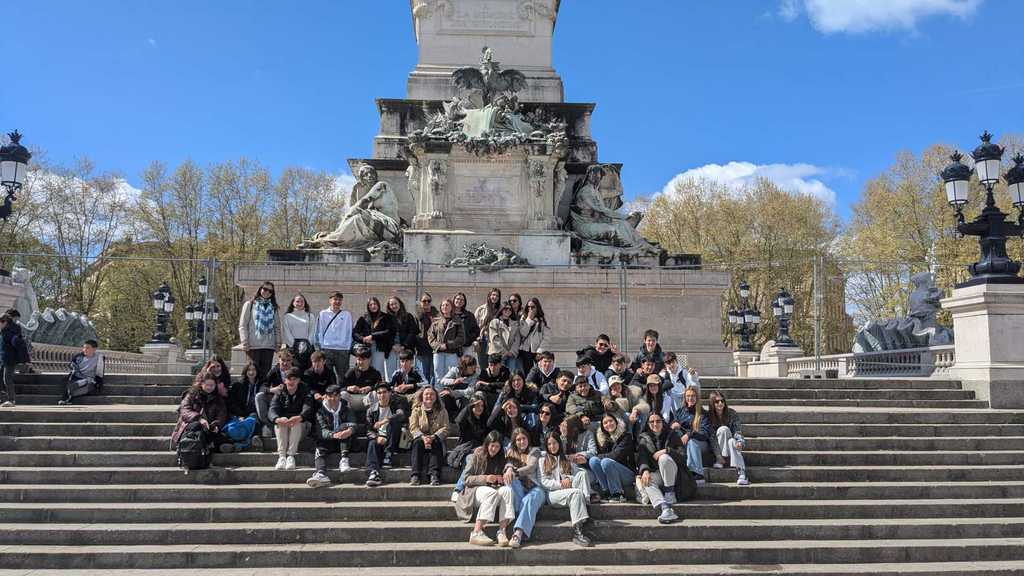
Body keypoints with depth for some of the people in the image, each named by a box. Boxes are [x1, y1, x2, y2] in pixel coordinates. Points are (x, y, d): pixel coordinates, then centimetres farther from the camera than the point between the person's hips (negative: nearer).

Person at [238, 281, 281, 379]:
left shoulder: (273, 307, 18)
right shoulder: (250, 304, 7)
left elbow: (277, 326, 17)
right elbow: (242, 325, 2)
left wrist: (278, 342, 6)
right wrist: (245, 342, -7)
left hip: (269, 345, 3)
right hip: (254, 345, -3)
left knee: (266, 371, -1)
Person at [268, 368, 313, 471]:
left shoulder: (304, 393, 1)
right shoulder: (279, 394, 6)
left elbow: (307, 409, -19)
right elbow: (272, 410, -12)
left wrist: (299, 418, -44)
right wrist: (277, 419, -38)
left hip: (300, 427, -1)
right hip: (282, 429, 1)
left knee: (297, 422, -33)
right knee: (282, 420, -31)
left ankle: (291, 455, -38)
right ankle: (281, 456, -39)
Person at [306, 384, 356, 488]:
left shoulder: (345, 407, 8)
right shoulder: (321, 410, 3)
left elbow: (353, 424, -5)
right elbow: (322, 431, -11)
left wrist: (350, 430, -32)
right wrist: (334, 435, -34)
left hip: (345, 442, 0)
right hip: (328, 441, 0)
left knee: (347, 426, -27)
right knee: (319, 450, -30)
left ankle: (344, 459, -36)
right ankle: (321, 475, -57)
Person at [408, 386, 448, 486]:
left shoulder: (442, 411, 9)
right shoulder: (417, 409, 10)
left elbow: (445, 428, -3)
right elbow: (413, 427, -4)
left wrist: (433, 437, -22)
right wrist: (423, 437, -24)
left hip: (436, 439, 0)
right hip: (421, 437, 0)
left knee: (435, 443, -33)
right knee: (418, 442, -32)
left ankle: (434, 476, -44)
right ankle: (415, 476, -42)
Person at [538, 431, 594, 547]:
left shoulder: (567, 459, 27)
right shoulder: (543, 460, 15)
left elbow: (578, 473, 13)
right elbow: (543, 482, 3)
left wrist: (569, 479, -9)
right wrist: (560, 484, -12)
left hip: (569, 490, 4)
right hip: (552, 493, -4)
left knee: (582, 473, -24)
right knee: (576, 492, -36)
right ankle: (577, 532, -46)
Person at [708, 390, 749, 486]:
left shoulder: (732, 413, -6)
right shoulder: (709, 416, -12)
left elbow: (738, 430, -13)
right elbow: (711, 437, -17)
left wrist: (740, 442, -35)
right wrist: (718, 455, -26)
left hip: (730, 444, 1)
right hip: (717, 447, -1)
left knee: (732, 442, -35)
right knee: (723, 429, -27)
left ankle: (742, 473, -50)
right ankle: (720, 460, -28)